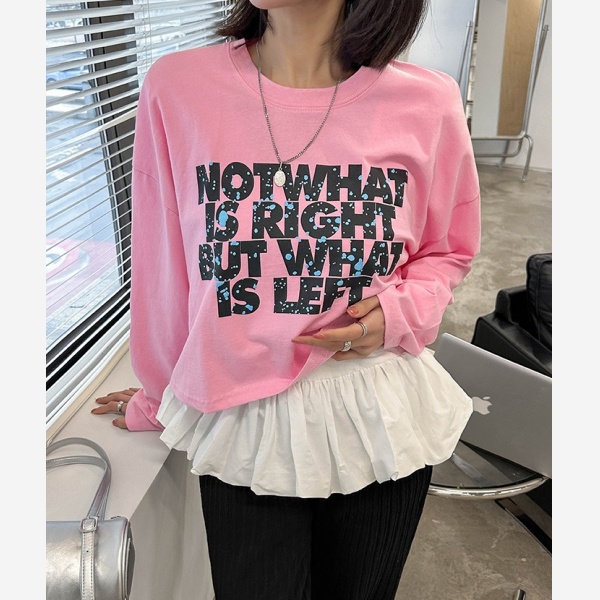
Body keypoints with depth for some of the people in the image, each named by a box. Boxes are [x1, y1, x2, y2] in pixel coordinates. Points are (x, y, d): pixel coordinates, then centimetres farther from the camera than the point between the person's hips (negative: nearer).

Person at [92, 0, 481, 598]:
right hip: (241, 423, 0)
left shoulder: (426, 102, -9)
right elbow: (161, 274, 0)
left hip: (381, 416, 2)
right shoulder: (178, 87, -9)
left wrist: (404, 312, -13)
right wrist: (157, 399, 13)